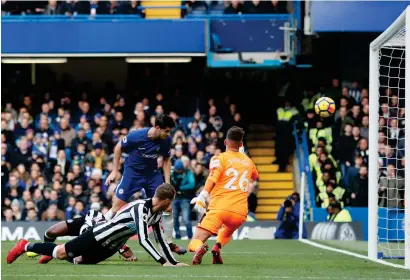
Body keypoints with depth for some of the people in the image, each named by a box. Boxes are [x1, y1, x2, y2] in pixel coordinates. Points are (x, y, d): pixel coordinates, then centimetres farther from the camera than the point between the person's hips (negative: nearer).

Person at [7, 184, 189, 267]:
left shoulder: (157, 214, -2)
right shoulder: (141, 208, -31)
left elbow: (160, 239, 5)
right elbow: (143, 240, -37)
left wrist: (174, 262, -3)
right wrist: (163, 262, -38)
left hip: (110, 246, 8)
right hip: (99, 236, -8)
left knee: (79, 260, 20)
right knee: (62, 253, 4)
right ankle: (26, 246, 21)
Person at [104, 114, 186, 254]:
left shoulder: (166, 141, -13)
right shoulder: (136, 136, -24)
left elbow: (166, 160, 5)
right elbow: (118, 147, -7)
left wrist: (167, 183, -1)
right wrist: (115, 171, -4)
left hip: (152, 174, 3)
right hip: (132, 172, -3)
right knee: (117, 205, -10)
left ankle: (169, 242, 9)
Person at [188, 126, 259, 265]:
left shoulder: (220, 158, 5)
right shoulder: (248, 161, 18)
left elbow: (213, 177, -14)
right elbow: (255, 177, 41)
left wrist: (202, 196, -22)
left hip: (219, 208, -4)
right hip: (240, 212, 4)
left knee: (195, 243, -5)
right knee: (228, 230, 37)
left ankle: (199, 248, -43)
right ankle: (217, 247, 4)